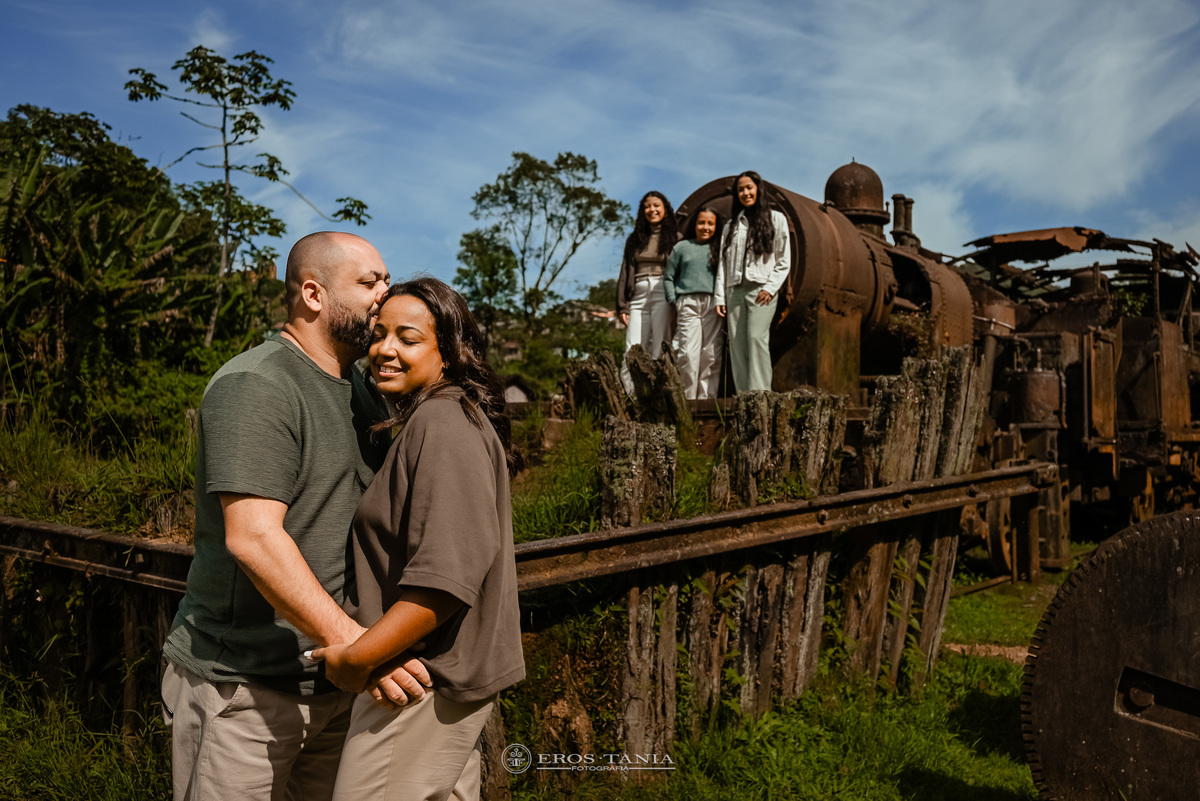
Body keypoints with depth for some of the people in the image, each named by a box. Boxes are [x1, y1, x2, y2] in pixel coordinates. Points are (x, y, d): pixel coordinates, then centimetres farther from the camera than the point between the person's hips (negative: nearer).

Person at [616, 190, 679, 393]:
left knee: (659, 353, -10)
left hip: (663, 296, -3)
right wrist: (622, 306, 6)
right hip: (638, 297, 3)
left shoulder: (675, 239, 10)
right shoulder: (634, 240, 20)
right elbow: (625, 274, 16)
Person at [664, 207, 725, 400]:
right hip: (688, 304, -1)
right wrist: (674, 303, 7)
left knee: (712, 354, -2)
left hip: (714, 305, 1)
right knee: (689, 353, -10)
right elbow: (668, 277, 16)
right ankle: (688, 398, -5)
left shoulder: (720, 249, 15)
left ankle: (708, 397, 3)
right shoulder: (681, 247, 13)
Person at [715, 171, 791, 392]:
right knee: (736, 343, -4)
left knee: (756, 336, -21)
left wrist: (770, 288, -8)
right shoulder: (731, 225, 20)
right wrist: (720, 296, 6)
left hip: (761, 290, -4)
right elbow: (723, 262, 15)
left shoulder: (776, 219, 10)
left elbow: (784, 260, 5)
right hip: (735, 290, 4)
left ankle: (760, 393, -24)